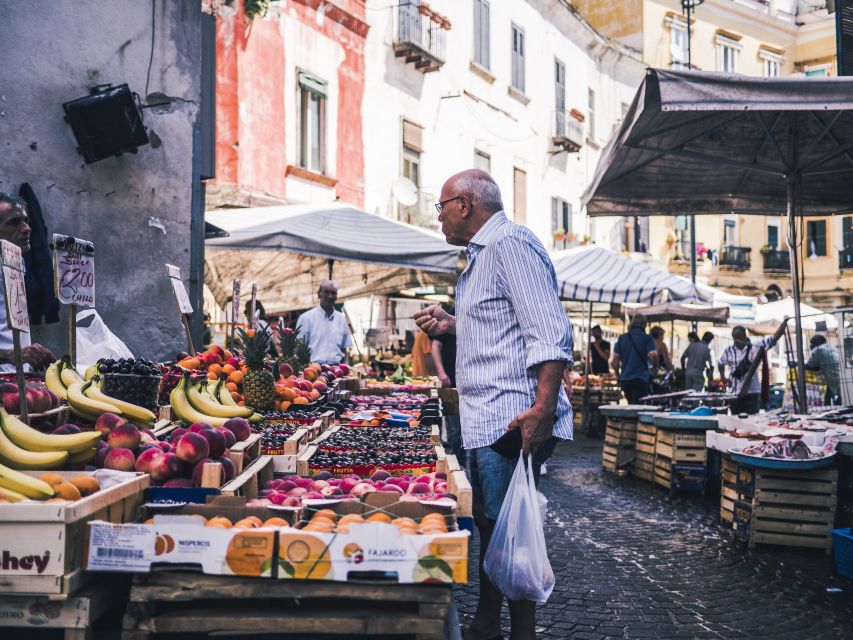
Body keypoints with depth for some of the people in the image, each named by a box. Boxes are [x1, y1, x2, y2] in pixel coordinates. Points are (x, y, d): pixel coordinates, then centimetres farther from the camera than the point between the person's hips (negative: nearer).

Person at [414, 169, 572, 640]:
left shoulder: (511, 243, -12)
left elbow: (548, 333, -21)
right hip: (486, 422, 11)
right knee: (488, 528, 17)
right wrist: (452, 324, 17)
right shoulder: (482, 254, 20)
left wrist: (543, 410, -28)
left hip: (513, 422, -11)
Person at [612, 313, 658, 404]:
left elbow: (615, 358, 5)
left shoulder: (622, 338, 8)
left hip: (625, 378, 4)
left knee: (631, 405, 18)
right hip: (641, 379, -4)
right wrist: (656, 366, 3)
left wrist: (618, 374, 16)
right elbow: (653, 355, -17)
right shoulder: (647, 338, -3)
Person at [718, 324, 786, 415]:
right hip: (735, 394, 3)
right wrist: (723, 377, 7)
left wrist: (784, 323, -25)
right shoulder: (729, 350, 3)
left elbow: (774, 338, -14)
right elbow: (720, 363, 21)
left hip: (752, 393, -3)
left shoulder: (755, 347, -7)